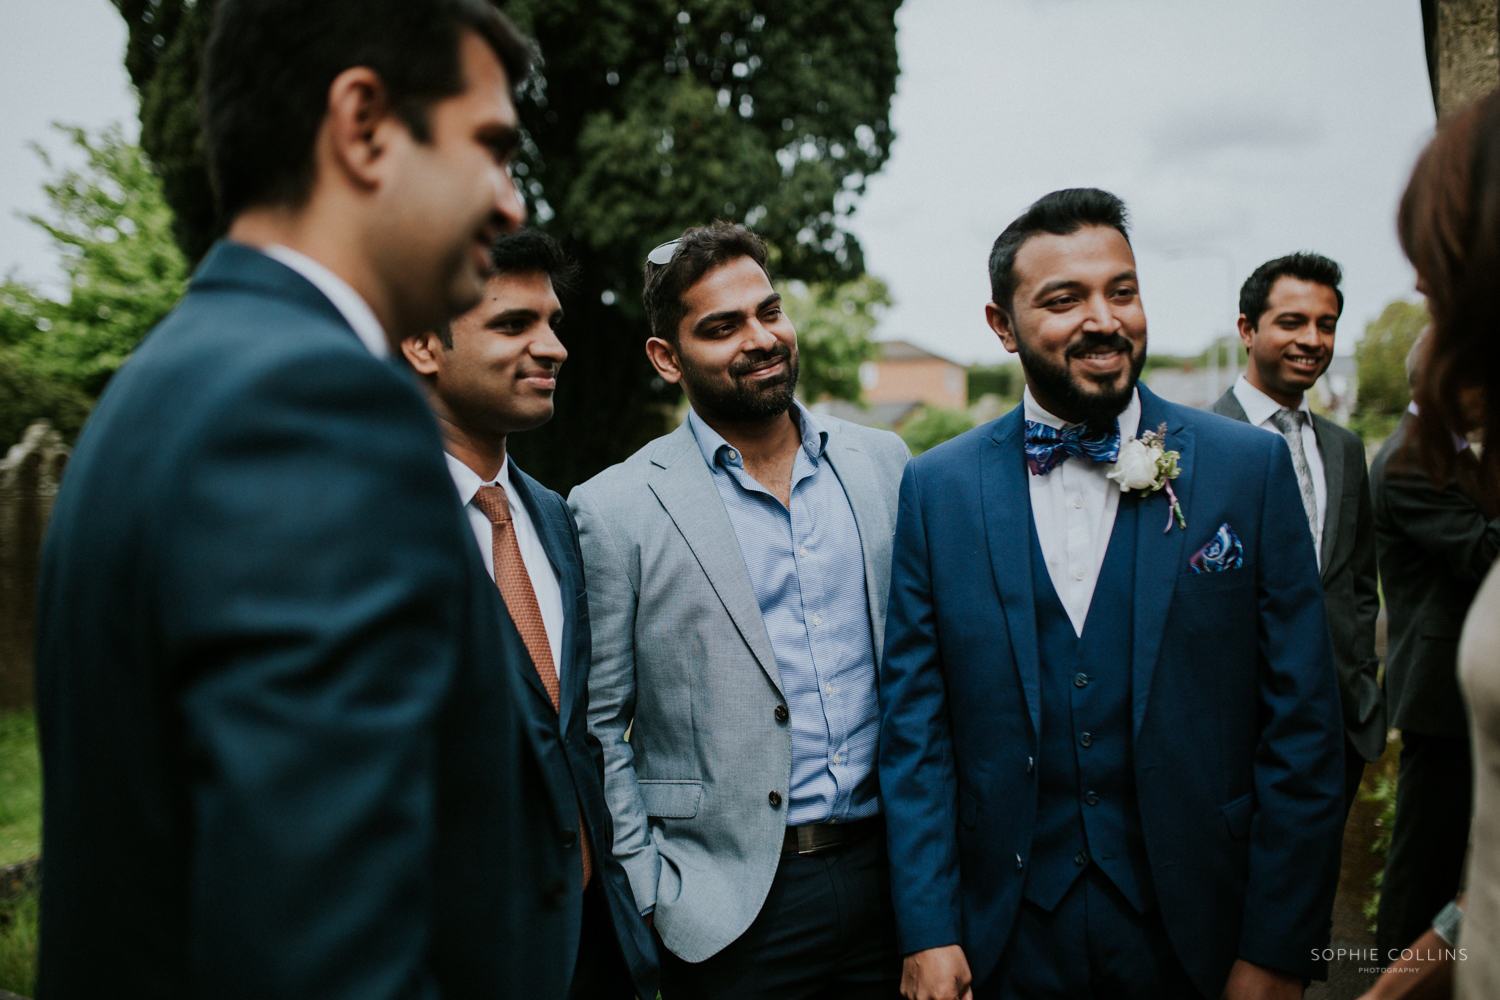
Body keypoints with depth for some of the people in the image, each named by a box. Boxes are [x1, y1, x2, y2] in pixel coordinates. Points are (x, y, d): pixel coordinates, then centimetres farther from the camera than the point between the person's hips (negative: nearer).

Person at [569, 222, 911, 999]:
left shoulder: (883, 462, 4)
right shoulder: (615, 510, -8)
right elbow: (598, 728, -5)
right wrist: (652, 900, -8)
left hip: (892, 869, 4)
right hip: (735, 910, -3)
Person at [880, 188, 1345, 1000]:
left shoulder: (1252, 468, -5)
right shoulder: (936, 488, -3)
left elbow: (1302, 726, -4)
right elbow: (913, 724, -2)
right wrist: (927, 932, -6)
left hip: (1197, 932, 0)